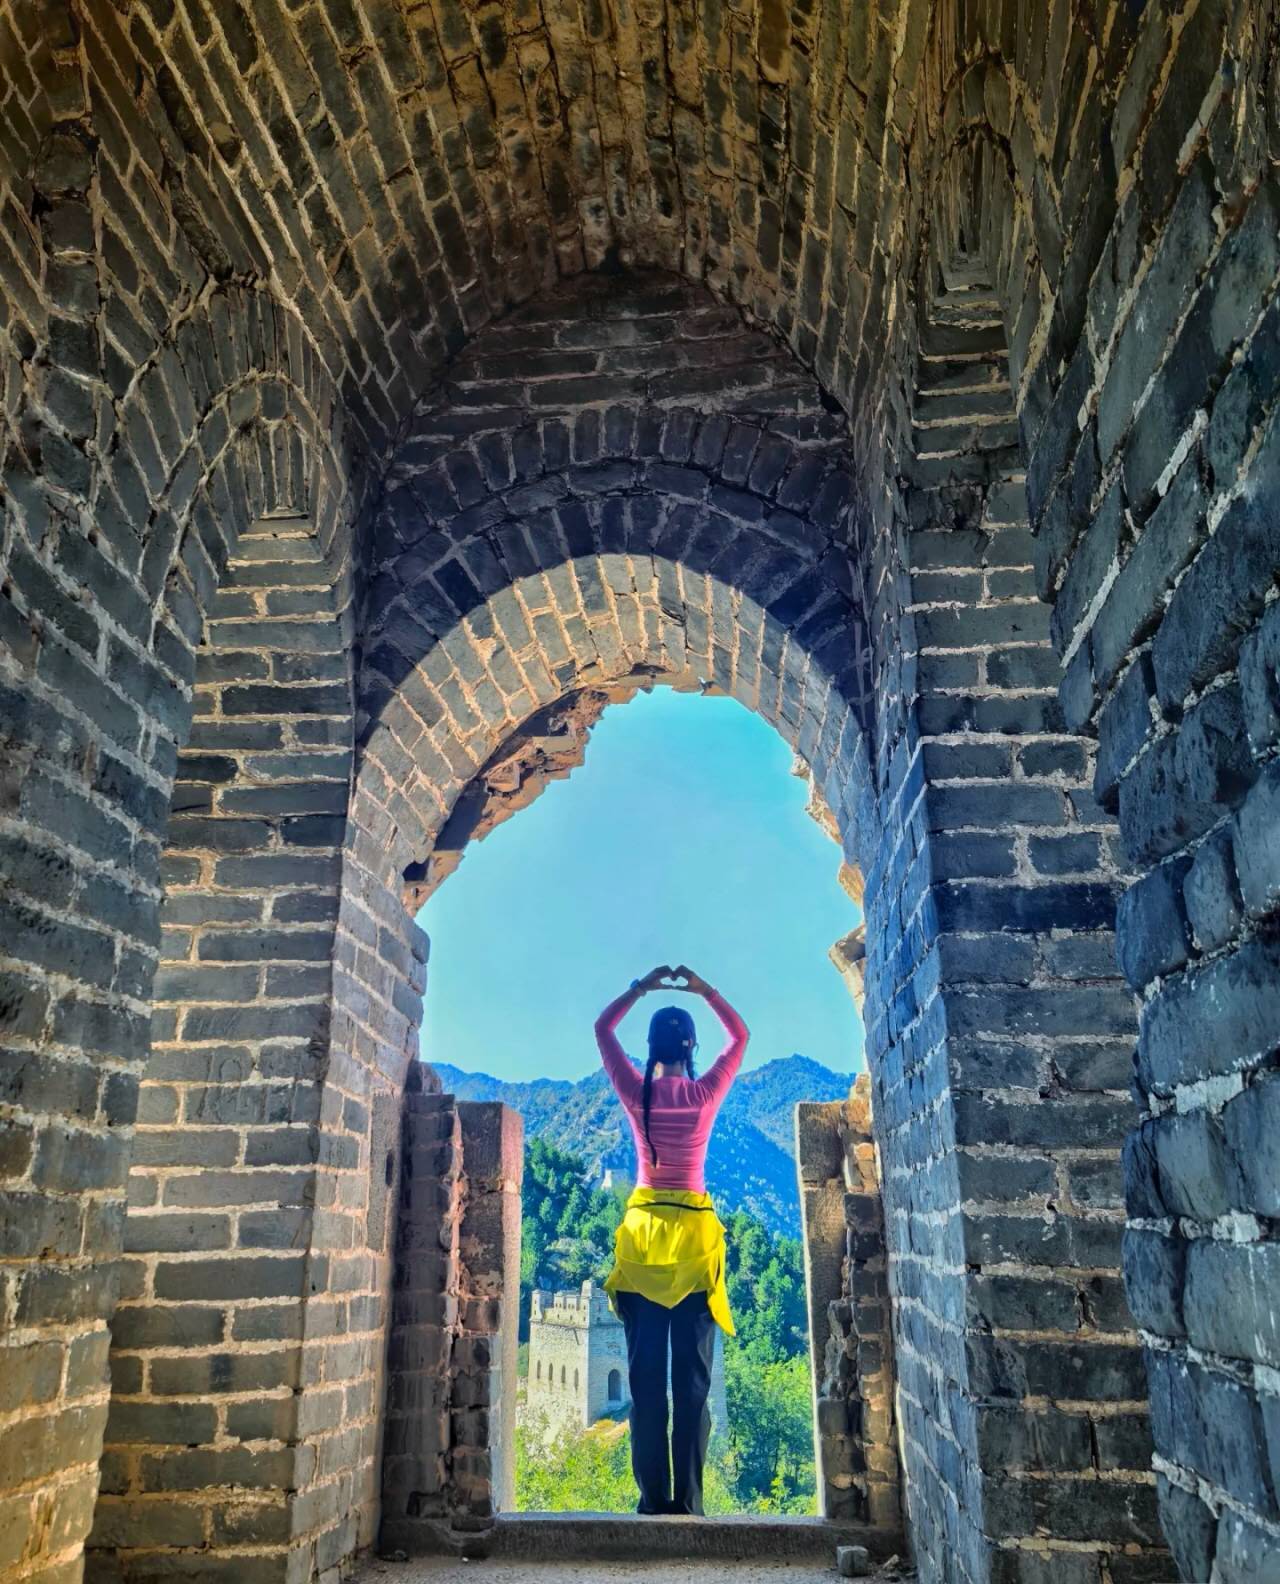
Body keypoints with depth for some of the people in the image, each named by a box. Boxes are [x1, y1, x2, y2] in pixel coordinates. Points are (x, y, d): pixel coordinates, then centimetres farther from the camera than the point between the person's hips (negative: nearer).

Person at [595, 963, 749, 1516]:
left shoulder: (635, 1091, -3)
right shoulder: (706, 1093, -4)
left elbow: (602, 1027, 13)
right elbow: (740, 1036, 13)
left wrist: (640, 988, 13)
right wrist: (705, 990, 13)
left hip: (643, 1234, 1)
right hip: (694, 1234, -1)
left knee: (646, 1376, 5)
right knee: (693, 1376, 4)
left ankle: (654, 1496, 6)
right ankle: (688, 1498, 4)